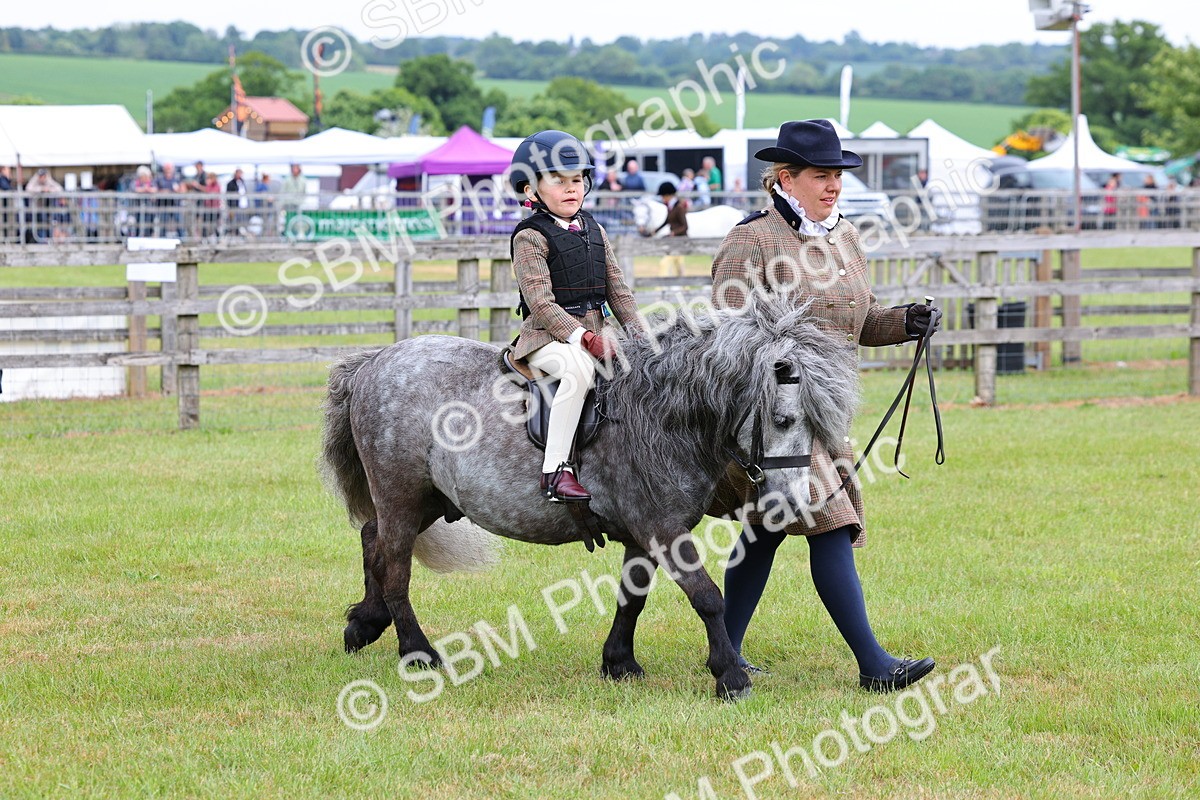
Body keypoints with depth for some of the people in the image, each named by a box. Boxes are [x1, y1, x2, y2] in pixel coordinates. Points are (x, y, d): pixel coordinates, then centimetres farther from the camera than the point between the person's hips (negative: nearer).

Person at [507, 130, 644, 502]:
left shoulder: (594, 231, 16)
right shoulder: (530, 237, -6)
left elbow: (617, 290, 15)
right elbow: (542, 303, -15)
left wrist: (638, 335, 2)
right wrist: (584, 338, -25)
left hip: (595, 332, 7)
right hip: (548, 336, -7)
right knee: (579, 366, -37)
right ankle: (554, 469, -37)